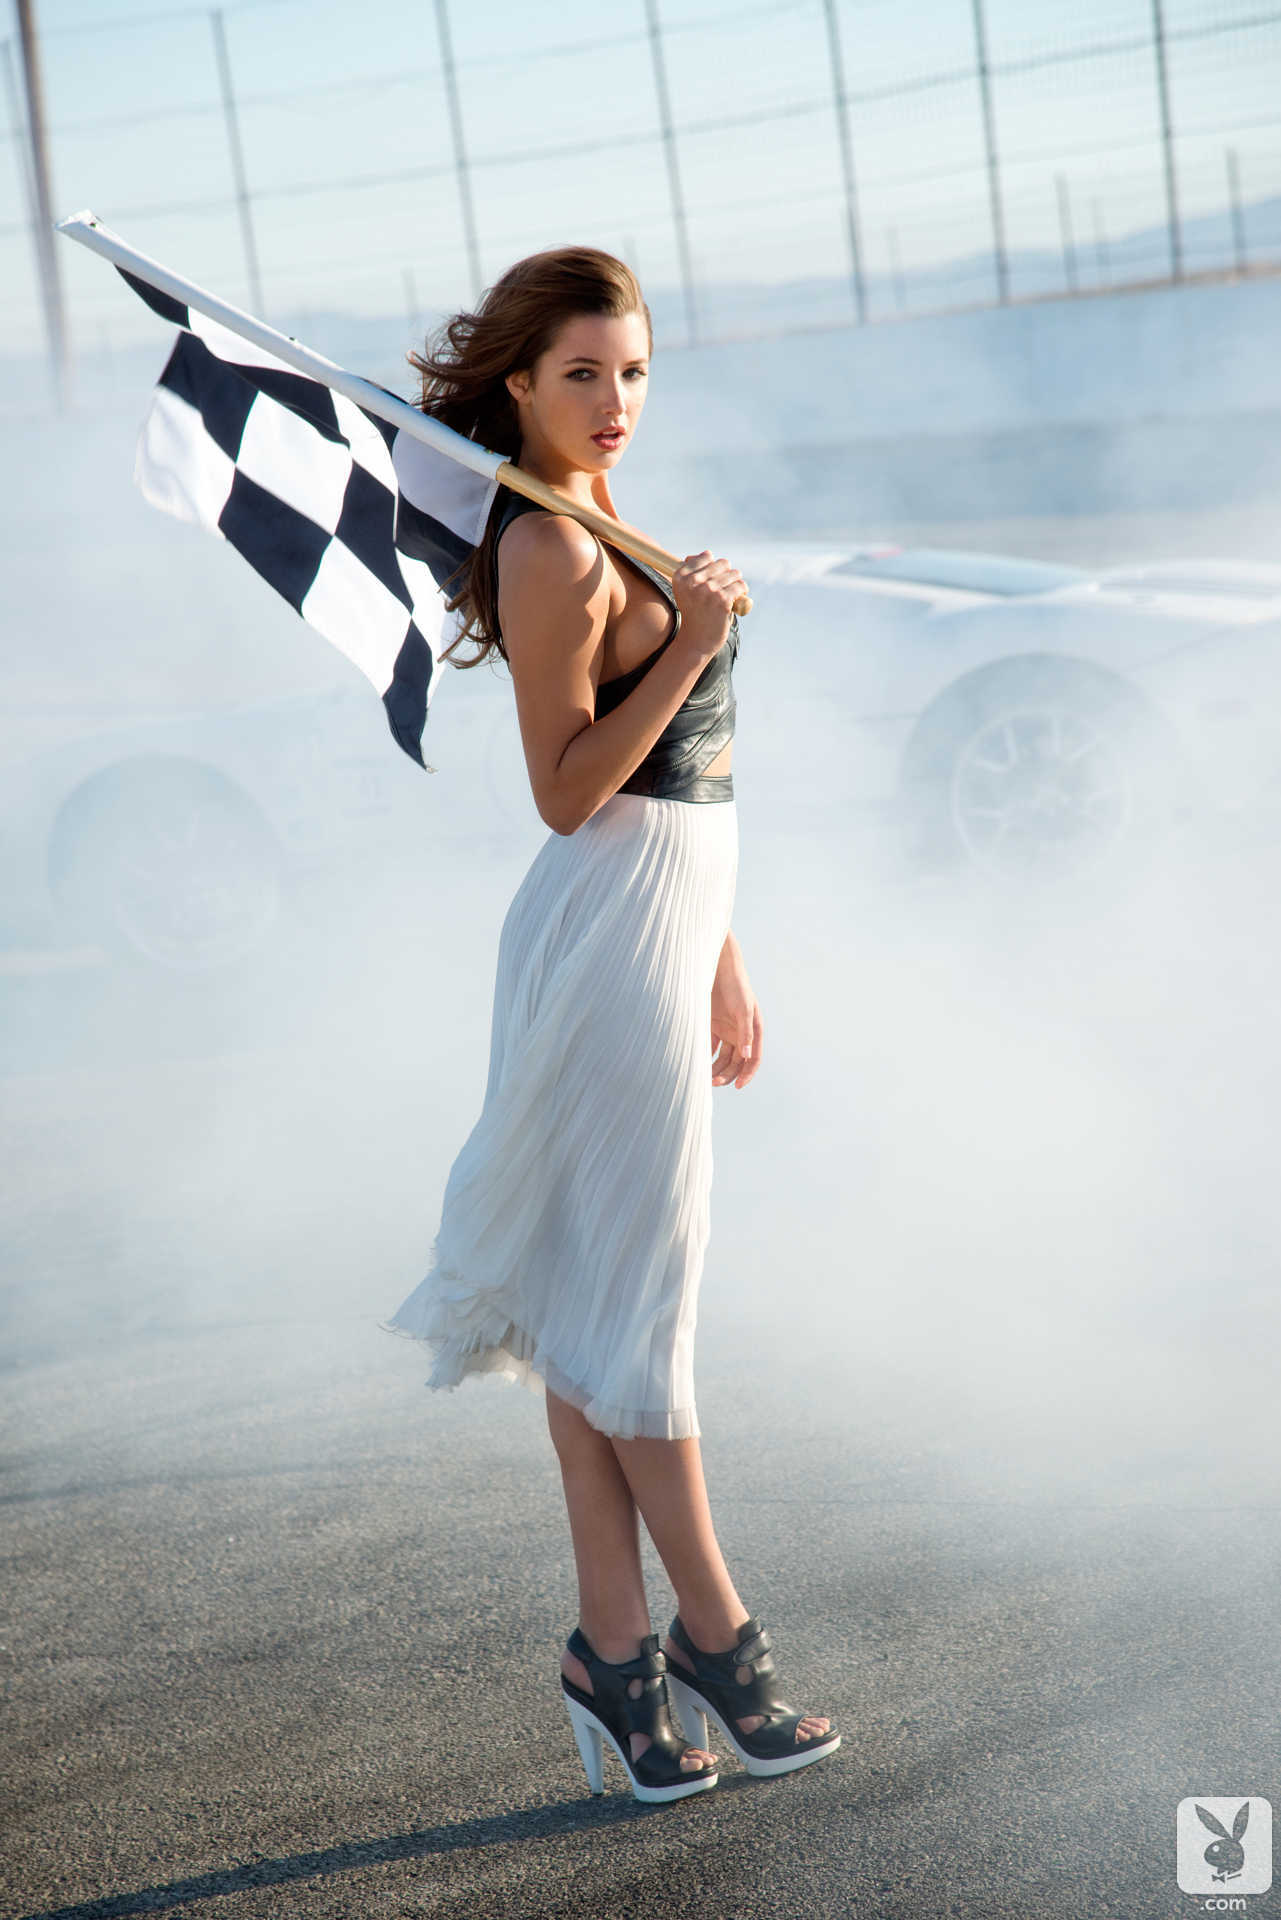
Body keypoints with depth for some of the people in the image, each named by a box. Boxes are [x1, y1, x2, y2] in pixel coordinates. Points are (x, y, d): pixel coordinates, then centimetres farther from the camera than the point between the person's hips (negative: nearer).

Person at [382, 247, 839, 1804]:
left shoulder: (605, 532, 17)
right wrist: (686, 649, -24)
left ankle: (616, 1648, 15)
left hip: (661, 927, 10)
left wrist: (719, 961, 21)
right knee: (636, 1286, -1)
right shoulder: (549, 548, -13)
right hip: (608, 931, -10)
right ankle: (713, 1635, 8)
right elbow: (569, 790, -16)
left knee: (597, 1293, 9)